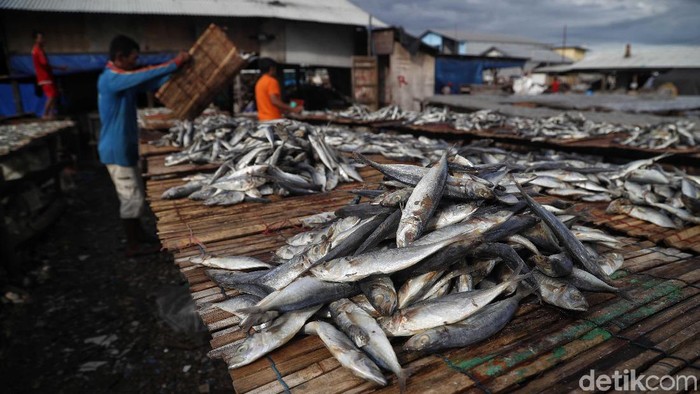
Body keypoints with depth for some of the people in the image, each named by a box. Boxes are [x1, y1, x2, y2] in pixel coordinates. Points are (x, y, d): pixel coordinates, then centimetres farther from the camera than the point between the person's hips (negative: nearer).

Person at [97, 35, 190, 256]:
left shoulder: (124, 79, 12)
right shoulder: (111, 79, -19)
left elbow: (152, 83, 8)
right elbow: (146, 75, -28)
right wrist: (175, 63, -23)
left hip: (125, 148, 10)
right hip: (117, 150, -10)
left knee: (134, 197, 16)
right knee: (132, 198, -2)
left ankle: (139, 239, 28)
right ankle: (134, 245, 10)